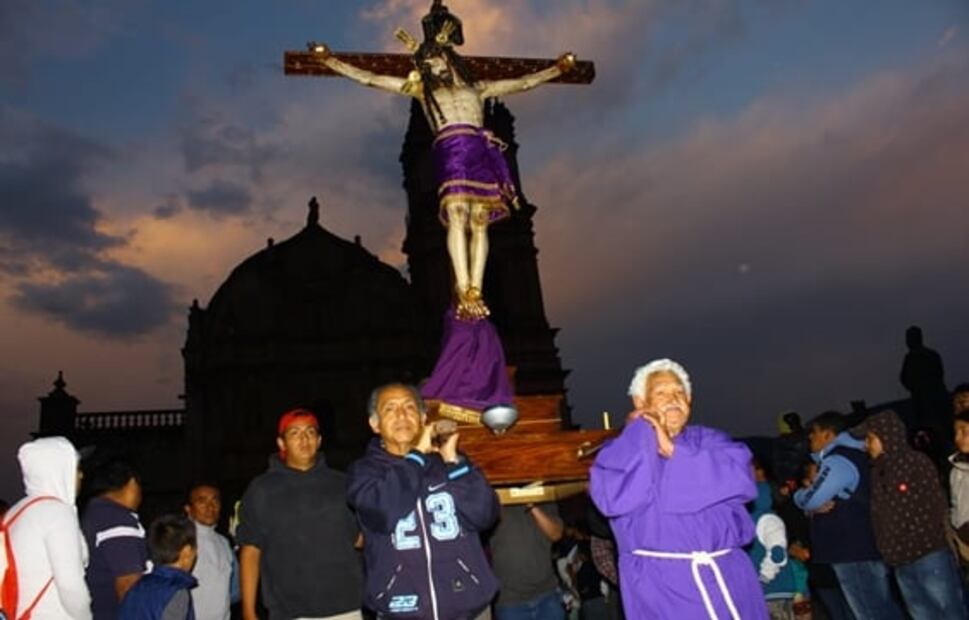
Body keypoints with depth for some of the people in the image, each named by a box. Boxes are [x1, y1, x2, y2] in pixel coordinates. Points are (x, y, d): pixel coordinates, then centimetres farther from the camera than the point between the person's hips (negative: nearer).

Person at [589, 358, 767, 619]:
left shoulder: (711, 440, 13)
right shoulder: (625, 450, 5)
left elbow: (741, 478, -7)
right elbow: (613, 498, -15)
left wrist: (675, 451, -8)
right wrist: (642, 432, -6)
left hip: (726, 576, 3)